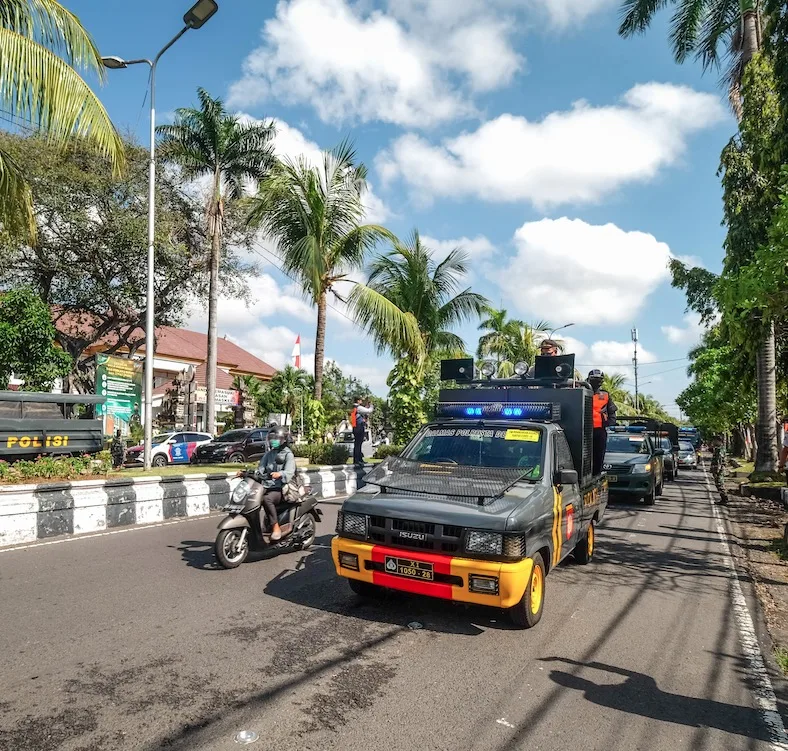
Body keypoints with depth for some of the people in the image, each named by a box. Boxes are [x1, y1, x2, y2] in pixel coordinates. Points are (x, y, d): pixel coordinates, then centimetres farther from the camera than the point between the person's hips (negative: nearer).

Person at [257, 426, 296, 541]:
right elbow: (261, 469, 12)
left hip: (281, 488, -6)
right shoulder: (268, 454, 20)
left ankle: (276, 527, -25)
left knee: (267, 499, -35)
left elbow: (289, 472, -17)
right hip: (266, 486, 6)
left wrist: (279, 474, -39)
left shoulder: (288, 454, -2)